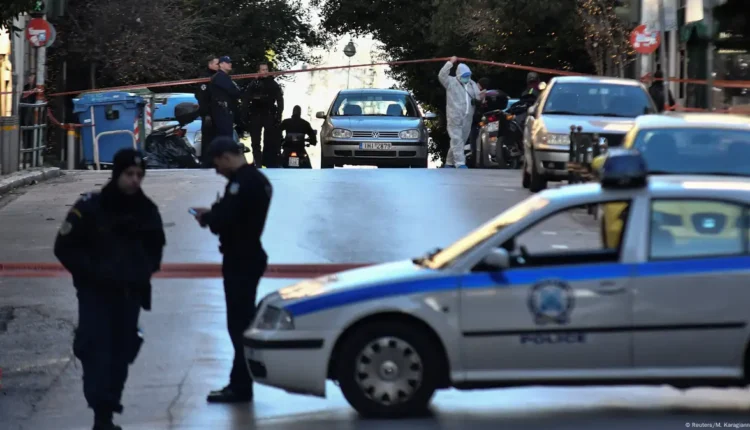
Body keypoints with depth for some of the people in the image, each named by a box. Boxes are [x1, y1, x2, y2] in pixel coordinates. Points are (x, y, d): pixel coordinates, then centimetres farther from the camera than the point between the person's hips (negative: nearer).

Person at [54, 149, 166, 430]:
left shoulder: (147, 210, 5)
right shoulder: (89, 207, -10)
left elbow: (155, 246, 21)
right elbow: (65, 247, -7)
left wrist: (146, 270, 3)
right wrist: (91, 272, -14)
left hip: (130, 293, 5)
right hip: (95, 292, -5)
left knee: (122, 352, 6)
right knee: (97, 351, -13)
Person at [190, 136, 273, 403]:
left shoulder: (242, 182, -21)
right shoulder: (258, 179, 13)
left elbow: (224, 219, -26)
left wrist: (206, 217, -7)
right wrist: (212, 214, 6)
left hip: (240, 260, -11)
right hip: (250, 256, 11)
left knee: (239, 323, -5)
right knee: (243, 322, 17)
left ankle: (240, 387, -1)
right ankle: (240, 383, 26)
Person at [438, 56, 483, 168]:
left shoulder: (472, 84, 16)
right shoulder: (451, 82, 1)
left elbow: (476, 99, 14)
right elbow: (442, 75, -17)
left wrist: (479, 98, -11)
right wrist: (450, 63, -18)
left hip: (467, 118, 6)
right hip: (454, 117, -6)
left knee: (461, 141, 10)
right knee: (456, 140, -14)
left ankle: (450, 163, 22)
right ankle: (460, 163, -21)